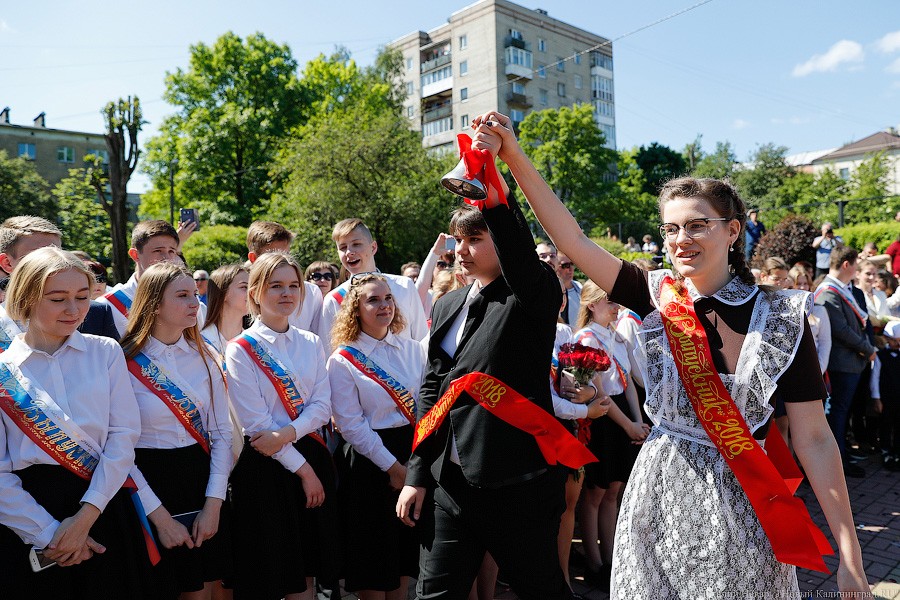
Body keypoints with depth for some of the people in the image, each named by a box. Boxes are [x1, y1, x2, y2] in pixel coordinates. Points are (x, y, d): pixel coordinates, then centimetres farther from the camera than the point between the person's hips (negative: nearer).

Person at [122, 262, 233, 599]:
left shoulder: (206, 357, 2)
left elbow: (221, 433, 2)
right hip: (150, 482, -4)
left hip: (202, 479, 4)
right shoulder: (125, 363, -11)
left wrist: (213, 503, -6)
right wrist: (159, 515, -13)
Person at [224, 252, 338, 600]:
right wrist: (302, 469, -12)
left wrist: (286, 434, -19)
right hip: (265, 466, -4)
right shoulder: (240, 350, -7)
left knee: (306, 571, 13)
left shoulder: (311, 344, 7)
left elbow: (322, 406, -1)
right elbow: (256, 422, -12)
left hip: (311, 455, 4)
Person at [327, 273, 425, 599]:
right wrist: (392, 466, -13)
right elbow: (350, 425, -11)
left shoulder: (413, 350, 5)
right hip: (372, 459, -4)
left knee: (408, 550, 14)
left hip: (416, 452, 4)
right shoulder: (343, 361, -7)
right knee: (375, 552, 6)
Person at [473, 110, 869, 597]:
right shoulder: (657, 297, -3)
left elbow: (814, 439, -8)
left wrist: (851, 559, -9)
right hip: (658, 493, 2)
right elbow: (573, 239, -9)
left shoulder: (781, 319, -9)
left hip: (739, 501, -2)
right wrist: (514, 157, -15)